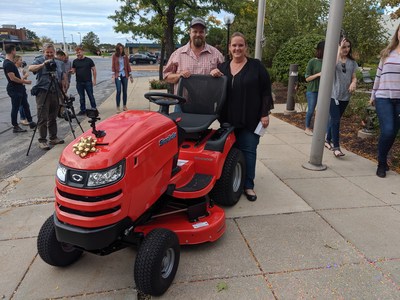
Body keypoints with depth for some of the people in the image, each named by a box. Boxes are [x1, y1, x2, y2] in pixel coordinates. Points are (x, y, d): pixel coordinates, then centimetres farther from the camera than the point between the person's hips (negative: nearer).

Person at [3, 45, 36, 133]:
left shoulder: (10, 62, 13)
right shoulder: (8, 64, -19)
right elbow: (12, 78, -23)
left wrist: (22, 79, 17)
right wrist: (24, 81, -15)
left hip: (19, 89, 10)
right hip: (14, 90, -10)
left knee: (26, 106, 14)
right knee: (15, 108, -1)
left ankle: (30, 122, 22)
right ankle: (15, 127, 8)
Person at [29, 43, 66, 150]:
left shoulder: (59, 63, 15)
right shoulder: (39, 60, 0)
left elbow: (63, 77, 23)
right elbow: (30, 68, -19)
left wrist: (63, 84, 8)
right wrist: (43, 64, -32)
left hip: (55, 93, 5)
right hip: (43, 92, -5)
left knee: (53, 117, 12)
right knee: (43, 118, -4)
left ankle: (53, 138, 21)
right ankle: (42, 141, 1)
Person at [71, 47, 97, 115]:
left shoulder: (89, 60, -1)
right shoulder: (75, 61, 8)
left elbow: (94, 70, 0)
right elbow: (73, 71, 12)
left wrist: (94, 80, -5)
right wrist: (72, 71, -13)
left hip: (88, 82, -3)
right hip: (79, 82, 3)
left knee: (91, 96, 2)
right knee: (81, 97, 9)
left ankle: (94, 109, 13)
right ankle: (83, 110, 17)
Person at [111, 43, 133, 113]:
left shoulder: (125, 56, 6)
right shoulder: (114, 56, 0)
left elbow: (128, 66, 8)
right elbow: (113, 66, -1)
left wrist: (130, 76, 6)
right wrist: (113, 75, -11)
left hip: (125, 75, 3)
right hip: (118, 75, -3)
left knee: (125, 91, 6)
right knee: (118, 91, -8)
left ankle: (124, 106, 18)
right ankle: (118, 107, -2)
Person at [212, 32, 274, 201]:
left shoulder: (256, 66, -1)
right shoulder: (223, 67, 11)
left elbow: (266, 91, -2)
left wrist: (265, 114, -8)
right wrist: (213, 75, -6)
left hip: (250, 119, -3)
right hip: (228, 119, 4)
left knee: (248, 150, 1)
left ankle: (248, 185, 10)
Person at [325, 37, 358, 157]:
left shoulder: (352, 62, 11)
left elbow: (354, 77, 14)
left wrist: (353, 83, -8)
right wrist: (339, 50, -23)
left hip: (345, 96, 5)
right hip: (333, 94, -5)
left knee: (335, 119, 14)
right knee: (335, 120, -10)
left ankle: (328, 139, 29)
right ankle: (336, 147, -9)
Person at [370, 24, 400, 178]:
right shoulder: (387, 53, 9)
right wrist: (373, 95, 14)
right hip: (383, 98, 0)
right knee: (387, 131, -13)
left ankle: (383, 160, 25)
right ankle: (382, 164, 6)